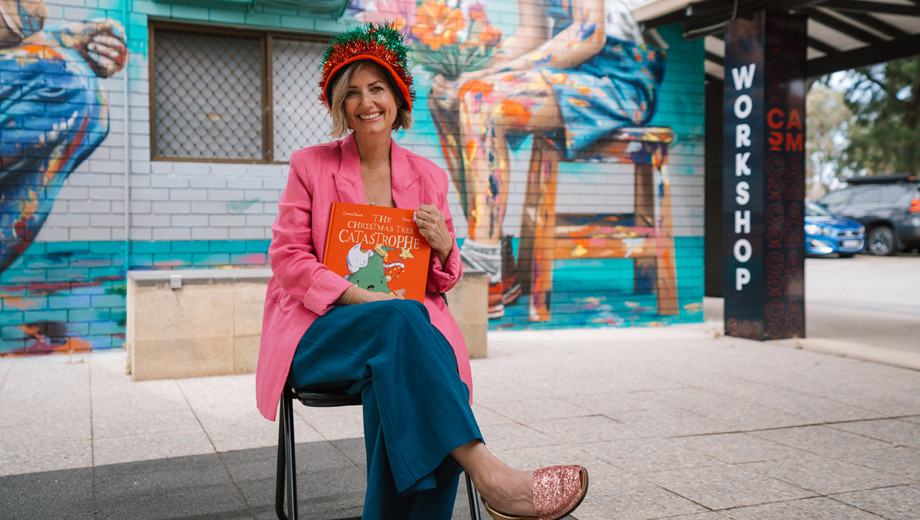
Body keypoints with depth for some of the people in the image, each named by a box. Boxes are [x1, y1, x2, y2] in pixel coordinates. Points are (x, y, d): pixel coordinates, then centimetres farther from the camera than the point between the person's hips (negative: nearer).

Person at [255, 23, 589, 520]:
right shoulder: (310, 166, 6)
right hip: (320, 331, -2)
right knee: (400, 318, -35)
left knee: (397, 381, -35)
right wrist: (363, 298, -16)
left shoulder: (428, 176, 13)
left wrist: (443, 246, -9)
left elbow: (443, 281, 17)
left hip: (402, 328, 2)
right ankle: (487, 474, -41)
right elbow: (287, 259, -1)